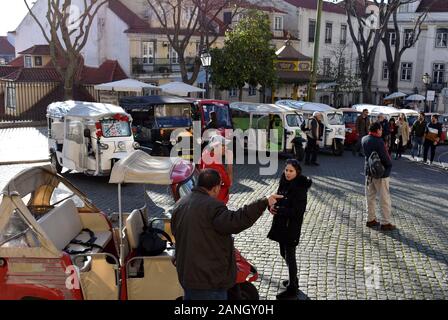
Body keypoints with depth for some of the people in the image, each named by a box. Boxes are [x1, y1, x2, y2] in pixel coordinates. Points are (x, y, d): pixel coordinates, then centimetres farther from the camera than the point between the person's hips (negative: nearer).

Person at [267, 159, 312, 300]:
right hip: (281, 225, 8)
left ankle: (292, 288, 16)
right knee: (284, 254, 20)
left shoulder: (300, 188, -20)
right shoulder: (284, 183, 3)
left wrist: (279, 210, -24)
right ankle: (293, 279, 39)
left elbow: (298, 211, -22)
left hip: (292, 227, -8)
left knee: (289, 256, 2)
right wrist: (274, 206, -7)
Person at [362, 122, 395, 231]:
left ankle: (371, 219, 23)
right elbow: (385, 158, -20)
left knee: (370, 197, 15)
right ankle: (386, 223, 8)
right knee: (385, 199, 3)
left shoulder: (364, 139, 1)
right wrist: (389, 165, -3)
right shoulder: (379, 142, -22)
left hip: (369, 172, 7)